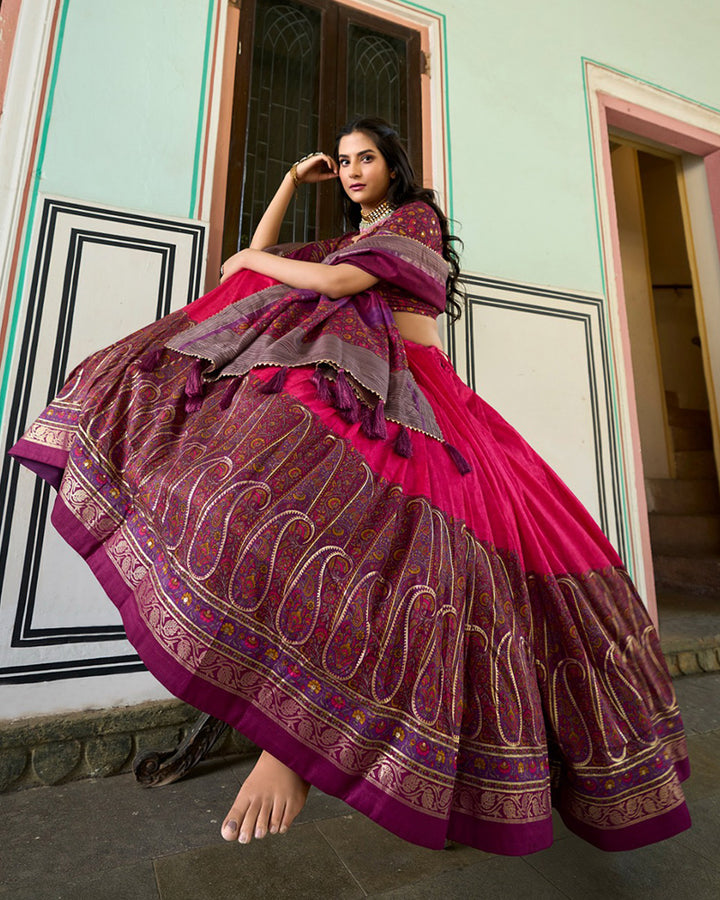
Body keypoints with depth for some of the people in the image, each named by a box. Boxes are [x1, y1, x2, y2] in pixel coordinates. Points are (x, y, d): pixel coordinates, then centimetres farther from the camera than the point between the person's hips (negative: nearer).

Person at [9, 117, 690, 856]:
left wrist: (250, 260, 9)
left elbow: (338, 283, -7)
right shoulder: (345, 240, 32)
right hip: (347, 386, 8)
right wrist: (293, 181, 29)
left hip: (415, 398, -7)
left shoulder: (418, 216, 10)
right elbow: (259, 258, 30)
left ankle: (294, 742, -25)